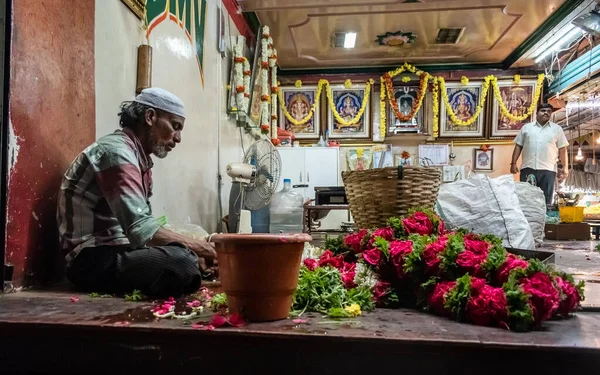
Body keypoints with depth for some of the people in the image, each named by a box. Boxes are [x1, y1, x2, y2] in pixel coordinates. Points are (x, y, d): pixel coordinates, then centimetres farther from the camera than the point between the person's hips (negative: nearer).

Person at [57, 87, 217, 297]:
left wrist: (193, 247, -2)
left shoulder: (141, 160, 14)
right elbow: (140, 230, -27)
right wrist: (194, 247, -15)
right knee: (181, 264, -30)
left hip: (116, 252, 10)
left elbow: (143, 225, 11)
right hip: (94, 259, -10)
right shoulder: (116, 152, -16)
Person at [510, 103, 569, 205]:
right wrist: (513, 163, 4)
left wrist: (565, 167, 3)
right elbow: (518, 146, 12)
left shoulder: (557, 129, 11)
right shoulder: (526, 127, 12)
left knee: (546, 200, 1)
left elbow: (562, 149, 10)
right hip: (527, 168, 0)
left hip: (548, 170, 0)